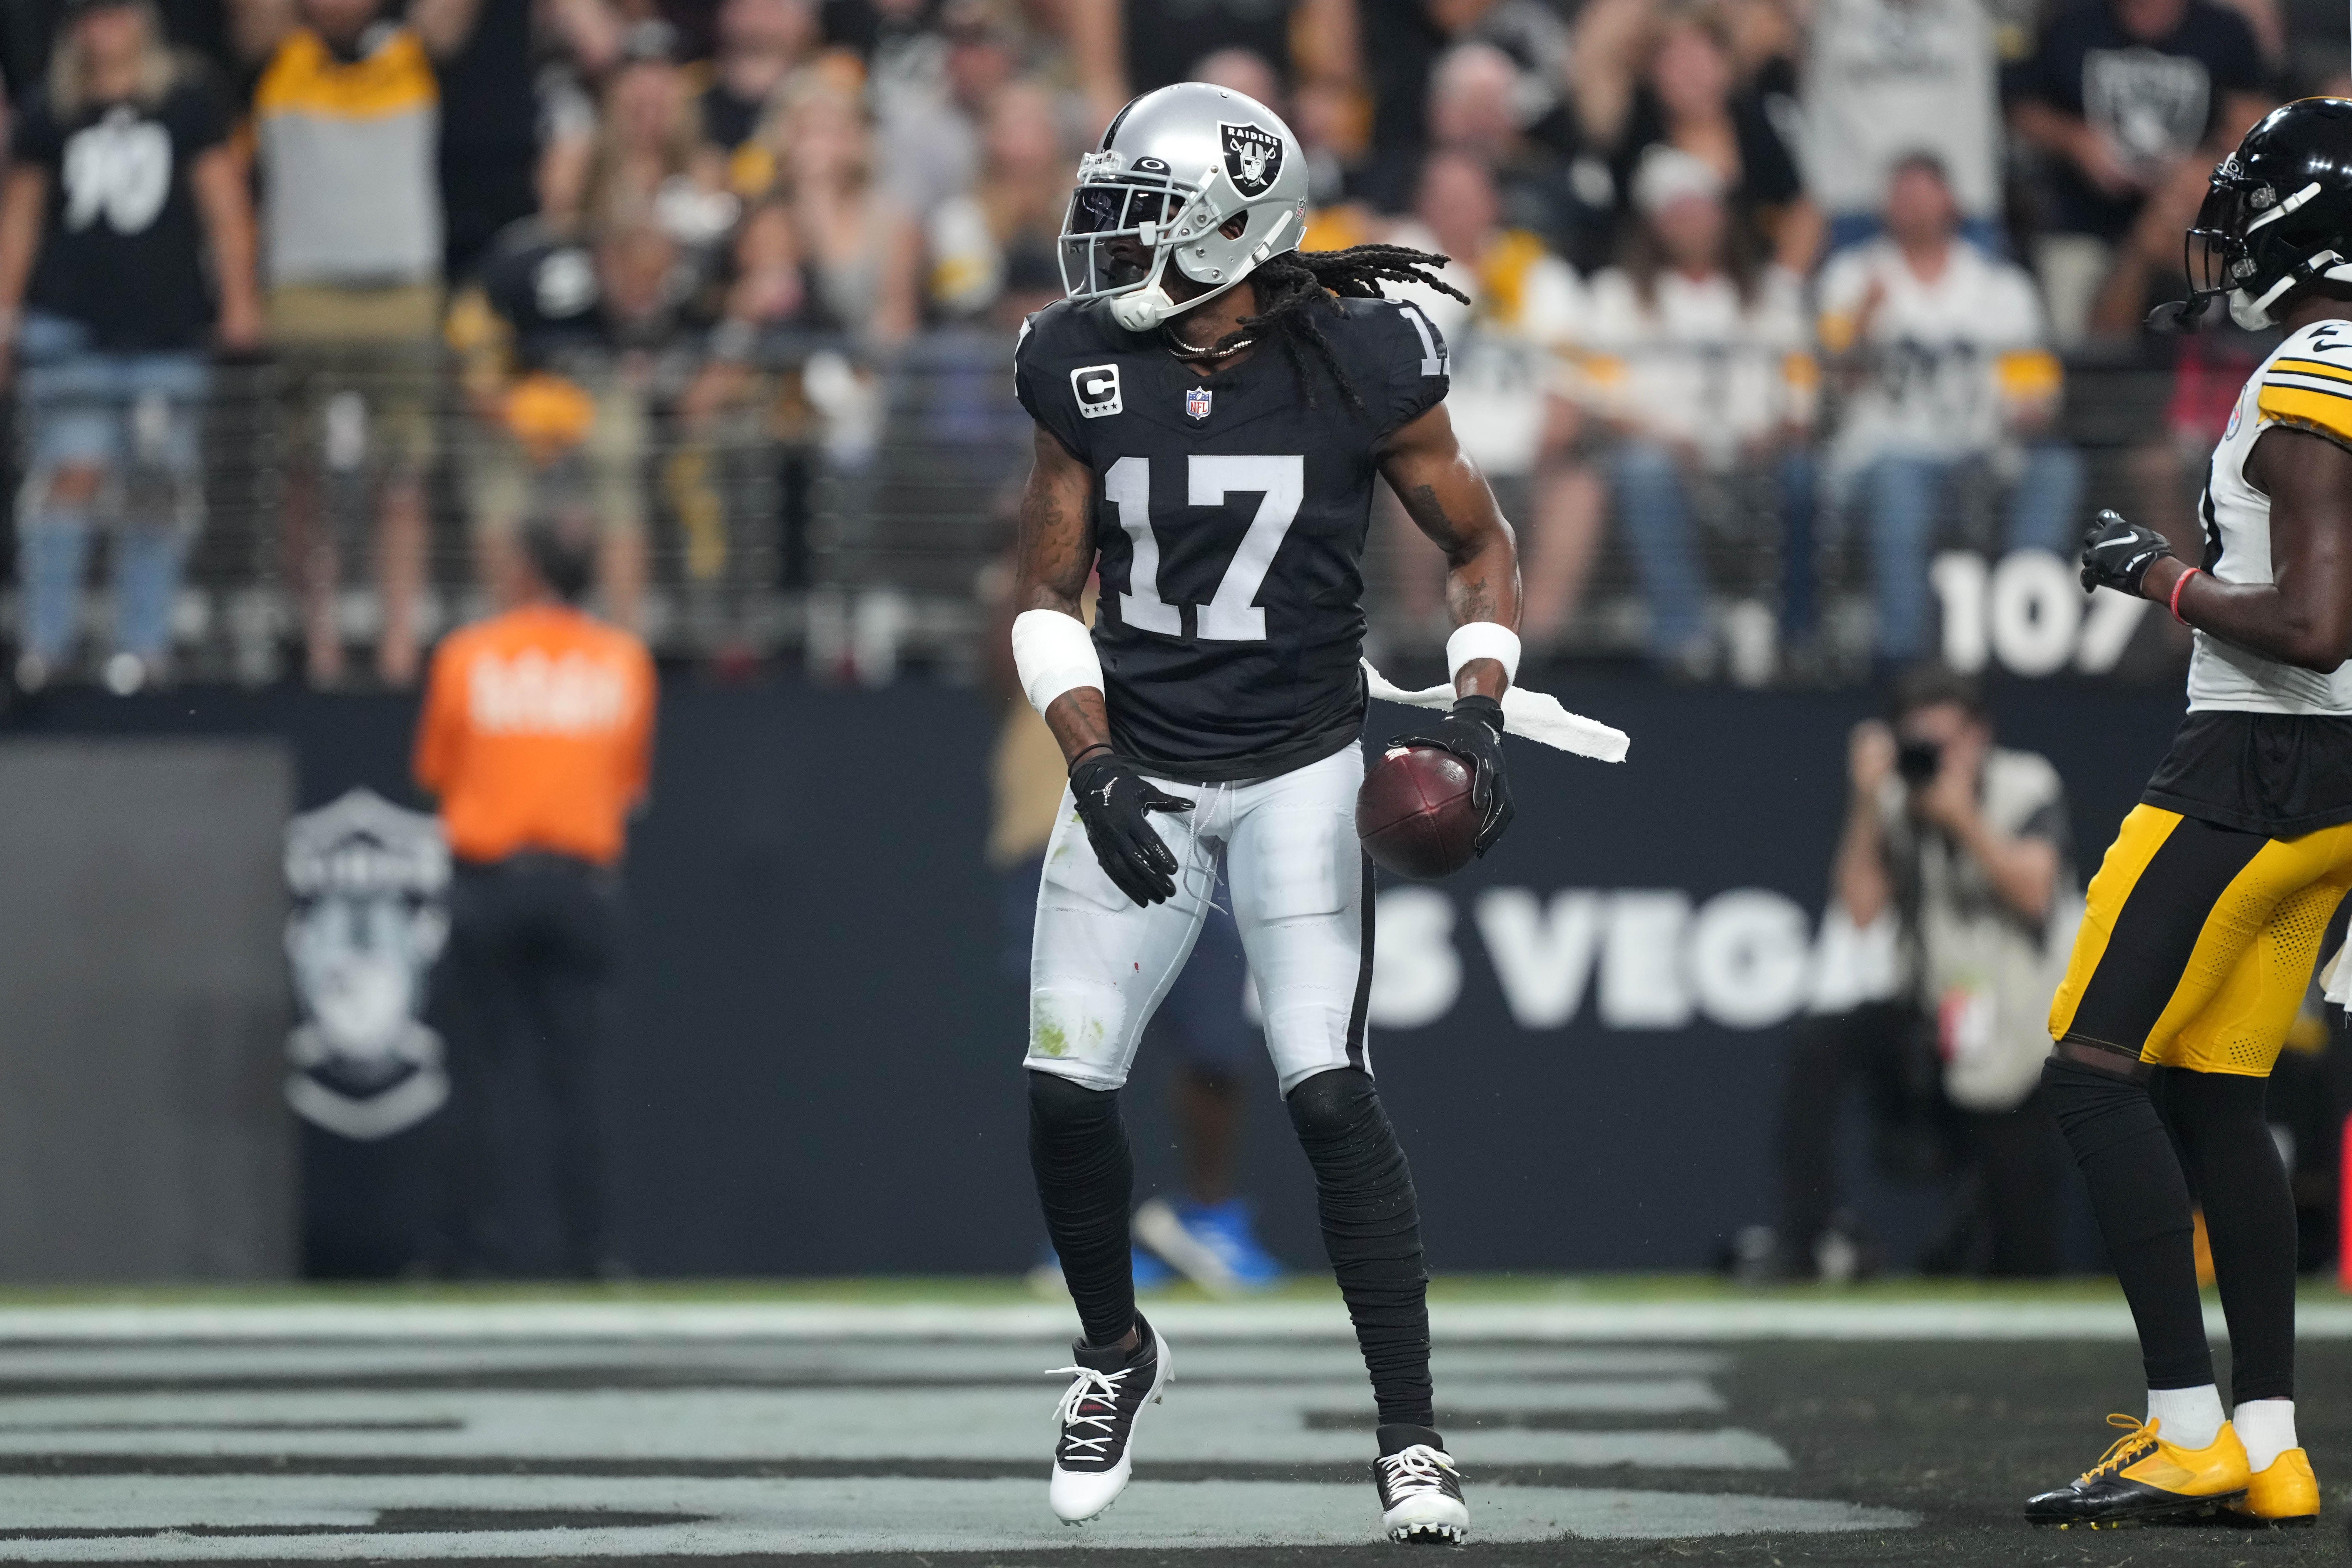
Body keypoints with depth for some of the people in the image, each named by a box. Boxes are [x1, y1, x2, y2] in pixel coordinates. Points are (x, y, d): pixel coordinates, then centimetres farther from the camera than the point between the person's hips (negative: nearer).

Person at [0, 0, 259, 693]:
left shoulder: (187, 102, 3)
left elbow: (224, 204, 5)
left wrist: (238, 299, 0)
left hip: (167, 323, 0)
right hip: (69, 320, 0)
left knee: (155, 489, 2)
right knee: (71, 473, -9)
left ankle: (142, 643, 12)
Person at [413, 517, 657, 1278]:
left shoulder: (466, 657, -1)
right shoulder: (625, 661, 4)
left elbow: (435, 769, 9)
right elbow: (632, 779, 11)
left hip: (488, 878, -1)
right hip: (580, 879, 1)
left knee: (479, 1073, 3)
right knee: (574, 1077, 4)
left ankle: (466, 1240, 0)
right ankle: (586, 1244, 0)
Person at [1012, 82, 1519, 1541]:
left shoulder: (1356, 363, -12)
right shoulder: (1090, 369, -4)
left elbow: (1482, 547, 2)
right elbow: (1048, 597, 4)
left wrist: (1478, 711, -12)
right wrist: (1096, 770, -9)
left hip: (1299, 773, -3)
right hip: (1138, 766, 3)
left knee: (1329, 1091, -15)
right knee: (1068, 1090, -5)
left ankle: (1413, 1436, -7)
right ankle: (1118, 1349, 24)